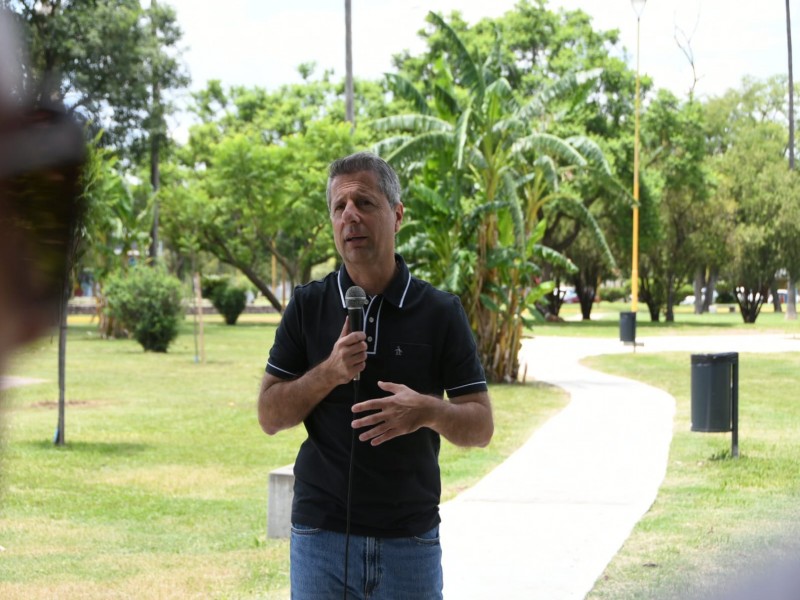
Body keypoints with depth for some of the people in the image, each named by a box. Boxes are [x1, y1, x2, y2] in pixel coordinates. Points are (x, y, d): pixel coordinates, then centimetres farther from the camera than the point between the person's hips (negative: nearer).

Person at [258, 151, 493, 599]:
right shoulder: (308, 306, 3)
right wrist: (330, 373, -15)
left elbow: (481, 425, 0)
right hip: (320, 533, 1)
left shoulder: (440, 312, 0)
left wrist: (429, 410, -21)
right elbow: (270, 416, 2)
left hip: (410, 540, -1)